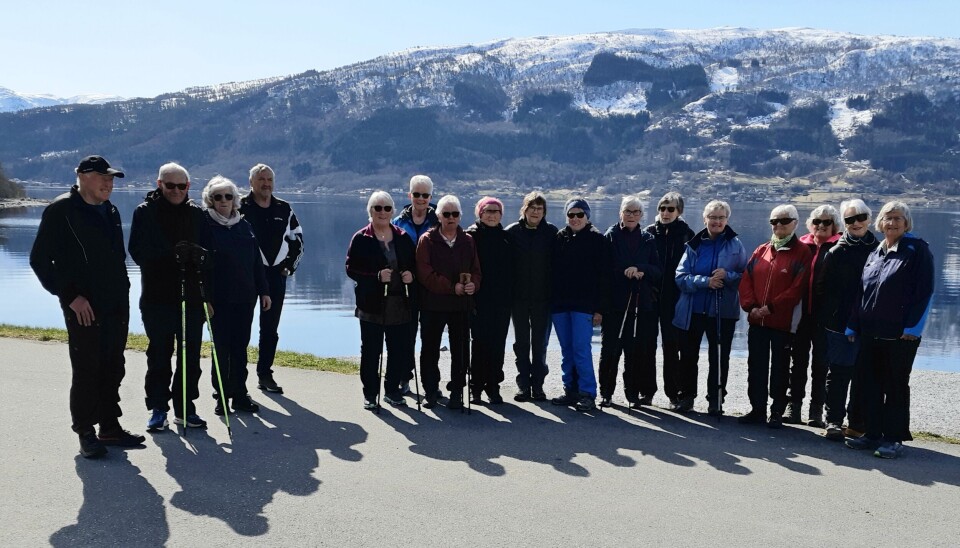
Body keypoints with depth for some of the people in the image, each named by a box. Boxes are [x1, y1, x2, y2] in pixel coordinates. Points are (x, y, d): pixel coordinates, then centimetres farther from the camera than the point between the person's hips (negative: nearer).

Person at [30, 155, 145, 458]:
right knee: (86, 370, -1)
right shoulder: (61, 210, -7)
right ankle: (85, 433, 11)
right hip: (84, 307, -7)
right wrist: (70, 296, -14)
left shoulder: (110, 211, 15)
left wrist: (122, 293, 12)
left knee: (113, 368, 11)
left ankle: (110, 427, 22)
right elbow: (40, 259, -9)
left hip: (116, 305, 7)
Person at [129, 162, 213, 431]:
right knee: (159, 356, 5)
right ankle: (158, 409, 17)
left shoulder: (197, 213, 8)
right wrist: (171, 252, -18)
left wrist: (200, 255, -15)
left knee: (191, 356, 7)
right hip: (157, 298, -2)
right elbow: (138, 252, -4)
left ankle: (185, 408, 18)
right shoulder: (145, 212, 1)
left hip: (191, 296, 2)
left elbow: (209, 252, 8)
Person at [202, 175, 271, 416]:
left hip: (245, 297, 4)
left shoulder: (244, 226, 10)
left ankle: (240, 394, 16)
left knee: (240, 347, 8)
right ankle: (222, 396, 14)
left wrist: (263, 291, 9)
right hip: (219, 299, -4)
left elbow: (256, 261, 12)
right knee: (222, 348, 3)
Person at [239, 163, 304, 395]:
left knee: (270, 328, 9)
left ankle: (265, 374, 19)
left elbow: (297, 239, 17)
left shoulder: (284, 209, 9)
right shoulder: (240, 207, -4)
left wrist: (290, 266, 9)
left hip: (276, 274, 4)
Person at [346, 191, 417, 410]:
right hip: (372, 304, -3)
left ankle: (392, 390, 22)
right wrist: (376, 276, -18)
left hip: (400, 303, 3)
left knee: (399, 350, 5)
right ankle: (370, 393, 16)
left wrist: (411, 274, -6)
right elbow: (351, 269, -6)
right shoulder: (361, 238, 0)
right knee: (371, 350, 3)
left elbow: (414, 264, 17)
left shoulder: (403, 237, 10)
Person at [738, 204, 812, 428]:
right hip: (757, 321, 5)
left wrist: (771, 307, -16)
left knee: (779, 368, 5)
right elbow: (746, 281, 7)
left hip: (783, 323, -5)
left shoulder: (801, 253, -4)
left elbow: (797, 288, -13)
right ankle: (757, 409, 20)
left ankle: (777, 412, 15)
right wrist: (751, 306, -7)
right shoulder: (761, 251, 12)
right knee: (756, 366, 10)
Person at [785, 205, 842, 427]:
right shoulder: (801, 245, 9)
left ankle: (817, 409, 13)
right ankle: (793, 405, 15)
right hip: (801, 311, 3)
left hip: (825, 314, -3)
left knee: (821, 362, 4)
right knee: (798, 359, 8)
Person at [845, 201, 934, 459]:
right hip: (870, 332, 6)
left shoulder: (917, 249, -2)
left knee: (896, 386, 2)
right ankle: (873, 433, 19)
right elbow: (861, 292, 16)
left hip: (900, 334, -6)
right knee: (871, 385, 9)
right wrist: (853, 326, 12)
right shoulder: (874, 253, 15)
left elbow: (925, 291, -9)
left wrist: (912, 327, -15)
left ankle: (893, 438, 11)